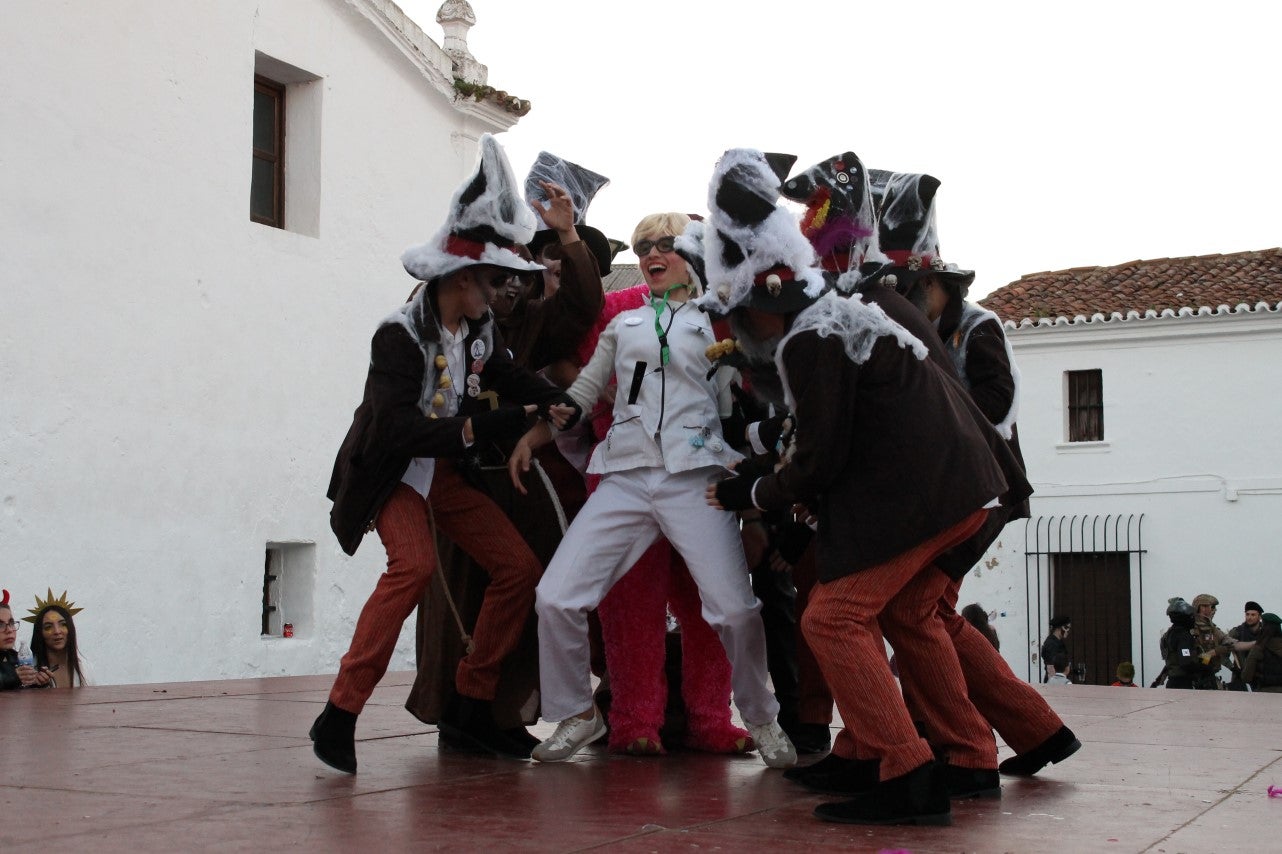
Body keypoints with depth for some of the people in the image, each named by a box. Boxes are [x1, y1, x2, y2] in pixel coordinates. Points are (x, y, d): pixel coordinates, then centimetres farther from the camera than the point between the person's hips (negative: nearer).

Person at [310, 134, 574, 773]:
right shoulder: (401, 335, -21)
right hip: (390, 474, -8)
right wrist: (471, 428, -33)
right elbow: (397, 426, -31)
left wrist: (556, 405, -4)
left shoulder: (481, 334, 2)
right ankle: (338, 716, -25)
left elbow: (513, 380, 16)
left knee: (519, 568, 0)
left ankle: (469, 708, 10)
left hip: (447, 474, 8)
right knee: (415, 563, -32)